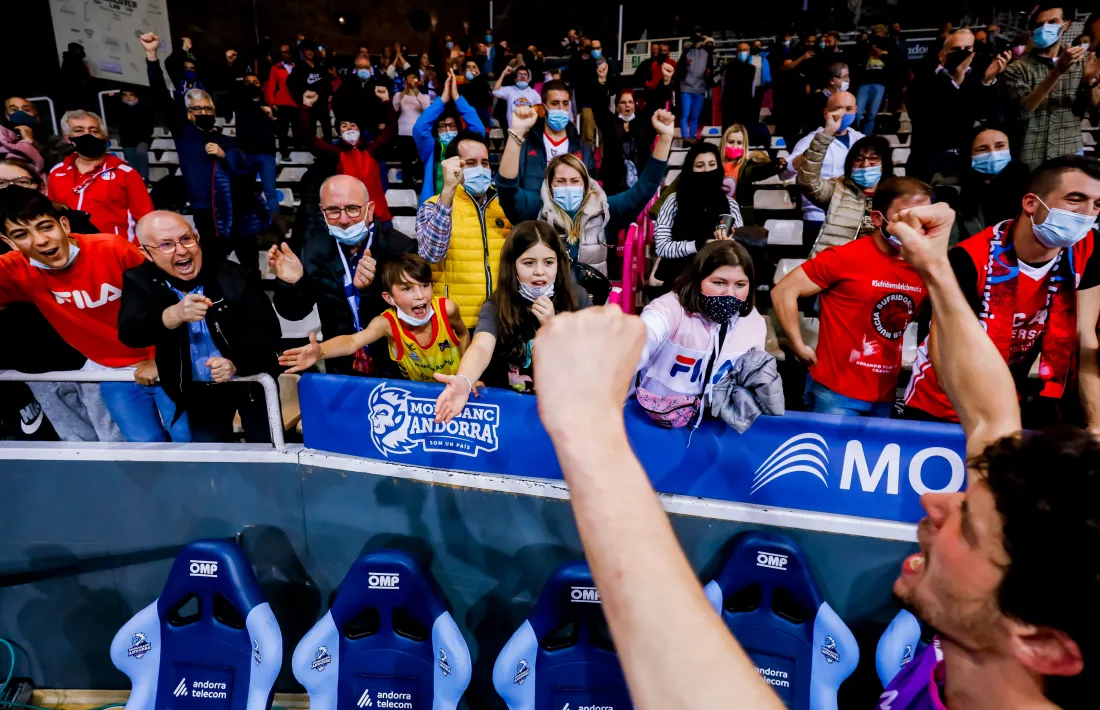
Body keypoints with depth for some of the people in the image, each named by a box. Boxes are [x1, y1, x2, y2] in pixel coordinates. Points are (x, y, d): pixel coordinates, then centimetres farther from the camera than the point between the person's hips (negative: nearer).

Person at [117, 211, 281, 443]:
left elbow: (267, 329, -16)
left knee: (266, 443, 6)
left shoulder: (233, 276, -15)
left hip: (250, 379, -1)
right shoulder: (140, 282, -10)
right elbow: (128, 333, -26)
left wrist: (236, 363, -34)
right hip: (198, 390, 2)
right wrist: (173, 315, -47)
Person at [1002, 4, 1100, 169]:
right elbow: (1021, 111, -20)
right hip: (1031, 159, -3)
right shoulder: (1017, 68, -7)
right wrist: (1057, 72, -29)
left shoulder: (1081, 60, 5)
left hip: (1071, 153, 4)